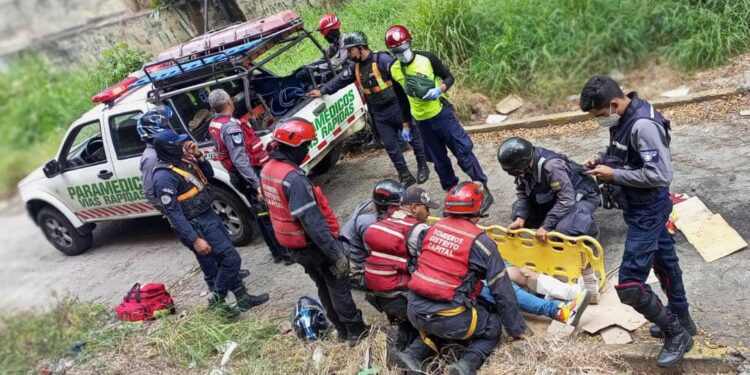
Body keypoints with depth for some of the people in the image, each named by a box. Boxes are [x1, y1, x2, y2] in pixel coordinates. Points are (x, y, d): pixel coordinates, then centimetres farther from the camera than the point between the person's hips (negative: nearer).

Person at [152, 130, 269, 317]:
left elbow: (209, 174, 17)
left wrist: (198, 155, -1)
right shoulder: (164, 177, -21)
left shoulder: (184, 160, 5)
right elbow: (173, 213, -22)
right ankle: (217, 301, 9)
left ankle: (243, 298, 27)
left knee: (224, 260, 15)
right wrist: (195, 239, -24)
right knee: (231, 259, -7)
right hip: (197, 225, -9)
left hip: (209, 216, 9)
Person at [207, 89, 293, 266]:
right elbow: (240, 160, -31)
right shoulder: (230, 127, -24)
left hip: (238, 177, 10)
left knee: (262, 214, 17)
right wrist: (257, 184, -33)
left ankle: (277, 251, 27)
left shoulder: (214, 125, 6)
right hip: (251, 175, -10)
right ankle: (287, 252, 7)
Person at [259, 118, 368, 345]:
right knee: (338, 286, 8)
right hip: (314, 244, -9)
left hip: (294, 246, 9)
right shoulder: (293, 178, -29)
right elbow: (312, 221, -29)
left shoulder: (267, 170, 1)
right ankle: (356, 331, 21)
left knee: (323, 286, 21)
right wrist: (336, 253, -24)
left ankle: (342, 329, 33)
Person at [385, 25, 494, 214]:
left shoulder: (427, 58, -11)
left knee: (463, 152, -4)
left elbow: (449, 77, -2)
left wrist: (439, 89, -23)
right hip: (421, 121, 4)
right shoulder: (394, 70, -1)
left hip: (442, 114, -3)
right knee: (439, 161, 12)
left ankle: (484, 191, 5)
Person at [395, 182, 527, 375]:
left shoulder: (434, 228, 6)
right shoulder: (480, 241, -8)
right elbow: (502, 291, -3)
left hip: (414, 309, 5)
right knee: (493, 327, 20)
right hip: (447, 317, -5)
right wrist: (517, 328, 9)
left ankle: (413, 353, 13)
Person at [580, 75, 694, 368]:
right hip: (642, 206, 10)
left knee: (629, 284, -7)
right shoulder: (623, 117, 0)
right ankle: (681, 320, 46)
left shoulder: (643, 125, -29)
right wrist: (602, 159, -1)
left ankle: (677, 334, 14)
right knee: (664, 261, 26)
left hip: (648, 209, -10)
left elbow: (660, 175, -31)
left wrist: (613, 174, -25)